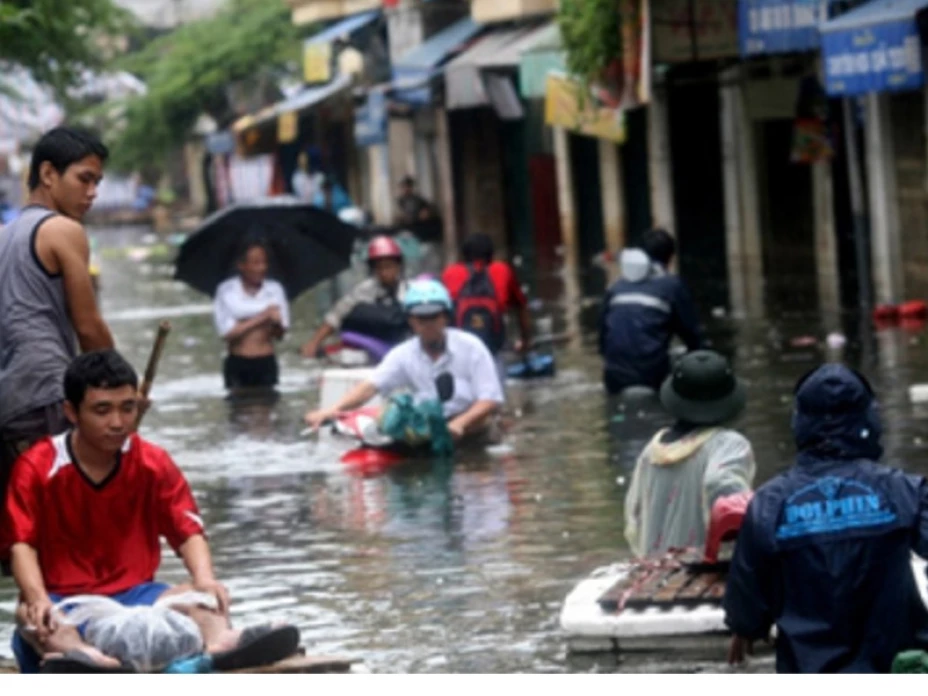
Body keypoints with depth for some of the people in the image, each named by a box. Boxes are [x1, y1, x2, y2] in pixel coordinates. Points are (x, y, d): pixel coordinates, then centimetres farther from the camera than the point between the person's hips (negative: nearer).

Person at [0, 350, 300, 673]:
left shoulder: (154, 464, 4)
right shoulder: (36, 467, -4)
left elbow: (188, 531, -2)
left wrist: (205, 580, -24)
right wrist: (38, 598, -33)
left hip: (133, 596, 3)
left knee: (192, 596, -26)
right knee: (28, 613, -36)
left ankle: (219, 639, -62)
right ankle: (74, 653, -72)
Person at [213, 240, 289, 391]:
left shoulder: (275, 290, 1)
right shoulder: (227, 291, -3)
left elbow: (280, 335, 3)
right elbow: (227, 333, -9)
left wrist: (276, 324, -21)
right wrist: (260, 318, -14)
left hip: (266, 363, 1)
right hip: (237, 365, -1)